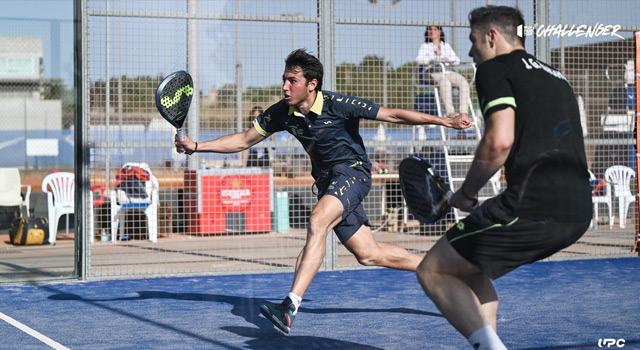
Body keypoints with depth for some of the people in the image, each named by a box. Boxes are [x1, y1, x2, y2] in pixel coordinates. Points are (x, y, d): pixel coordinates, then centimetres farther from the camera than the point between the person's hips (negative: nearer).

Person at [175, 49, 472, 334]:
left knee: (317, 221, -31)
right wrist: (196, 146, -5)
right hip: (327, 182, 6)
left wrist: (444, 121, -10)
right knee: (368, 254, 9)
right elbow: (244, 140, 5)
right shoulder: (282, 113, -4)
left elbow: (392, 115, -10)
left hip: (353, 171, -6)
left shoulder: (337, 104, -17)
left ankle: (291, 305, -38)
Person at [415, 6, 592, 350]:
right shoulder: (554, 75, 28)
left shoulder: (494, 68, 2)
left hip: (532, 206, -9)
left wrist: (465, 193, -1)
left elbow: (500, 141, -15)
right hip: (577, 214, 9)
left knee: (432, 272, 3)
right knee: (467, 268, 25)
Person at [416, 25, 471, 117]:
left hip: (448, 72, 4)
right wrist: (434, 56, -9)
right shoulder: (425, 46, 17)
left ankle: (464, 112, -38)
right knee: (445, 81, -40)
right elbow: (419, 60, -2)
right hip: (434, 73, -4)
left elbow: (457, 60, 18)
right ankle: (450, 112, -51)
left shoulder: (446, 45, 27)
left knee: (463, 82, -28)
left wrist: (447, 59, -3)